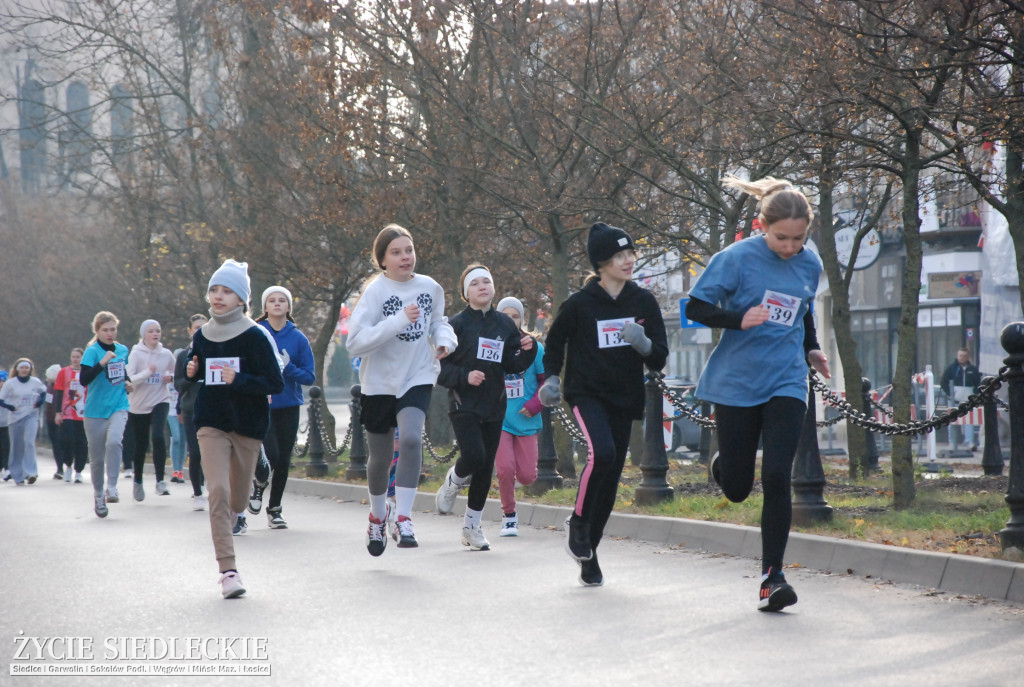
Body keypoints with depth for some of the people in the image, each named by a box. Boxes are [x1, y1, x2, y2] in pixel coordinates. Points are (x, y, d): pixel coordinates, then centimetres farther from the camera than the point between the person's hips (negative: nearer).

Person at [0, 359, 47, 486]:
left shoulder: (36, 382, 1)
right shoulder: (11, 384, -2)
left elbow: (44, 391, 19)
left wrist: (40, 401, 1)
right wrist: (11, 407, -15)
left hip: (31, 416, -1)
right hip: (16, 418, 1)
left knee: (29, 442, -21)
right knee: (17, 447, 5)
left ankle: (31, 472, -21)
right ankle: (18, 477, 14)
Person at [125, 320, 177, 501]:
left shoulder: (166, 354, 2)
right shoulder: (136, 354, -5)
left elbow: (176, 375, 18)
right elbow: (130, 379, -14)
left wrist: (171, 377, -5)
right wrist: (147, 372, -27)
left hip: (160, 401, 0)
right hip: (138, 404, 0)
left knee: (158, 437, -24)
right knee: (140, 445, 9)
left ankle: (160, 481, -18)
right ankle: (137, 482, 31)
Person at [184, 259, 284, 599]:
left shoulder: (255, 336, -8)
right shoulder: (202, 336, 5)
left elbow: (275, 383, -12)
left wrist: (238, 380, -25)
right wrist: (191, 373, -2)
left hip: (248, 425, -1)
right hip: (211, 424, 1)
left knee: (238, 500, 10)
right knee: (218, 490, -18)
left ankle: (222, 528, 48)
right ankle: (228, 570, -19)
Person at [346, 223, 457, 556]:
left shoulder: (430, 288, 0)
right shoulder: (375, 291, -12)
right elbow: (354, 342, -21)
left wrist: (444, 338, -3)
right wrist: (399, 321, -27)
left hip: (418, 378, 1)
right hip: (379, 382, -1)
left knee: (411, 438, -24)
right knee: (380, 456, 10)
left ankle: (403, 519, -20)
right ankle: (378, 515, 37)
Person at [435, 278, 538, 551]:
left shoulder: (505, 324, 8)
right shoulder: (457, 324, -4)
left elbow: (512, 366, 10)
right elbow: (439, 367, -6)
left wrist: (527, 350, -8)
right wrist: (464, 376, -21)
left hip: (494, 406, 4)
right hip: (464, 404, -4)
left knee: (486, 467, 6)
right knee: (473, 456, -23)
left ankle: (472, 526, 19)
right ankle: (451, 484, 11)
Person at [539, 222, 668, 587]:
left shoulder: (643, 301, 2)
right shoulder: (580, 304, -7)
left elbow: (659, 358, 2)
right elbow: (555, 341, 11)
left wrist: (644, 345, -19)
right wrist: (550, 378, -2)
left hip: (624, 398, 4)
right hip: (587, 393, -4)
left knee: (611, 478, 5)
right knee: (602, 453, -29)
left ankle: (588, 554, 20)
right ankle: (578, 521, -4)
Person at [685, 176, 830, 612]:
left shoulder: (810, 264, 4)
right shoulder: (736, 259, -11)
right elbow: (695, 307, -9)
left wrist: (811, 348, 10)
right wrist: (740, 319, -23)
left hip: (786, 384, 2)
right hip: (736, 384, -2)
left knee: (777, 478, -13)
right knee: (737, 490, 6)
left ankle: (772, 576, -5)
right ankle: (723, 461, 45)